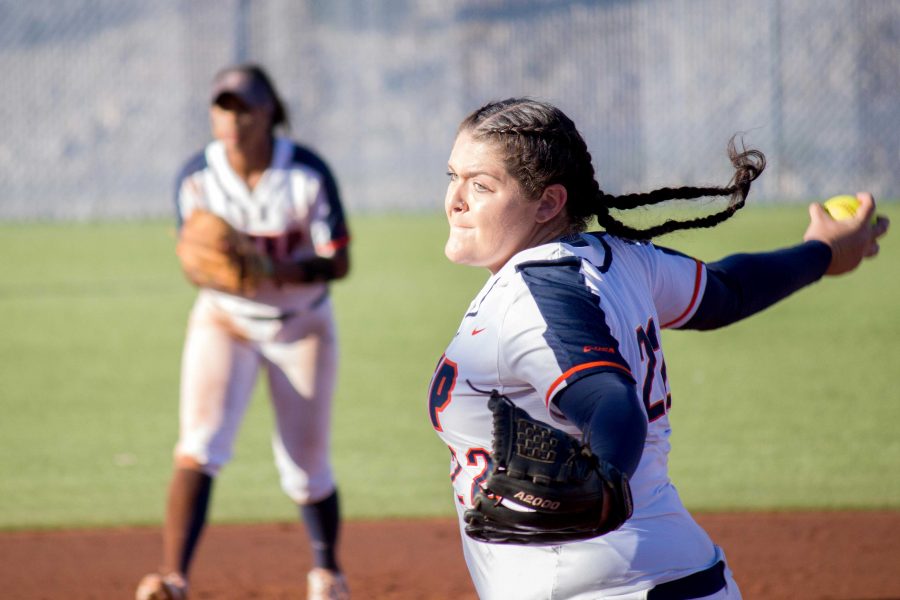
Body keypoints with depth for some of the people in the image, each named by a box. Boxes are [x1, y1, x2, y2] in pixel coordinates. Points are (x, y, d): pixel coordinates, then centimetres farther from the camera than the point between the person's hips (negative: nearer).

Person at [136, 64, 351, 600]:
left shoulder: (307, 173, -19)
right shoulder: (198, 176, -14)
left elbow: (339, 262, -17)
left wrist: (286, 272, -36)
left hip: (302, 324, -1)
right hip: (225, 320, 1)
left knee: (307, 470, 7)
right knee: (199, 448, -20)